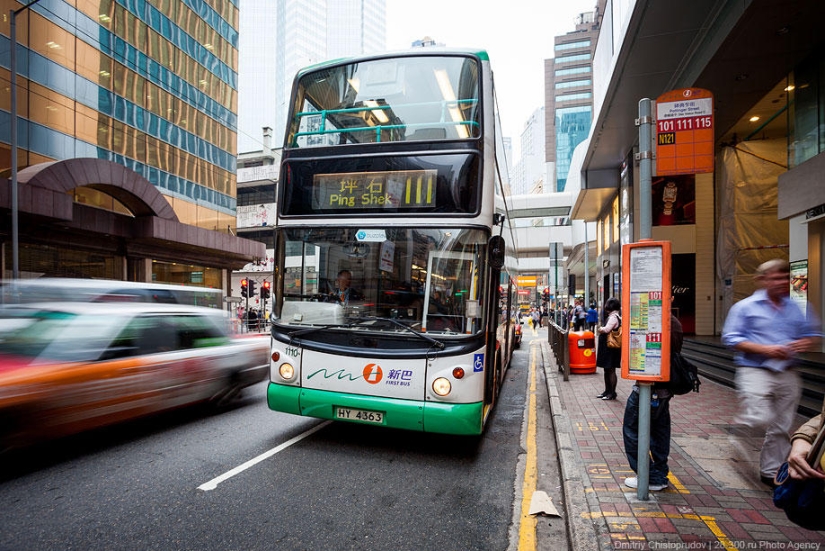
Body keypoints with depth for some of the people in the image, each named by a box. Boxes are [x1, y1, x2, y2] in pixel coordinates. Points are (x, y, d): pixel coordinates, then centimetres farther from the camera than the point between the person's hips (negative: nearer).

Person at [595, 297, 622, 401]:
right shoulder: (612, 316, 14)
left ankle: (612, 393, 6)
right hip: (607, 347, 10)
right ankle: (607, 391, 25)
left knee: (611, 370, -2)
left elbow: (606, 329, -27)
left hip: (611, 348, -10)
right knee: (607, 370, 16)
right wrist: (602, 329, 3)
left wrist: (601, 329, -9)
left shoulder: (614, 316, -17)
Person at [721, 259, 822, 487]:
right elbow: (730, 338, -9)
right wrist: (765, 350, -18)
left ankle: (771, 471, 25)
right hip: (755, 371, -5)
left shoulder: (797, 308, 11)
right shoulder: (745, 307, -3)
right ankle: (744, 417, 13)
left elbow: (815, 335, 18)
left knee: (781, 428, 11)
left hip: (787, 374, 5)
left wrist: (806, 343, -5)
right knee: (761, 420, -19)